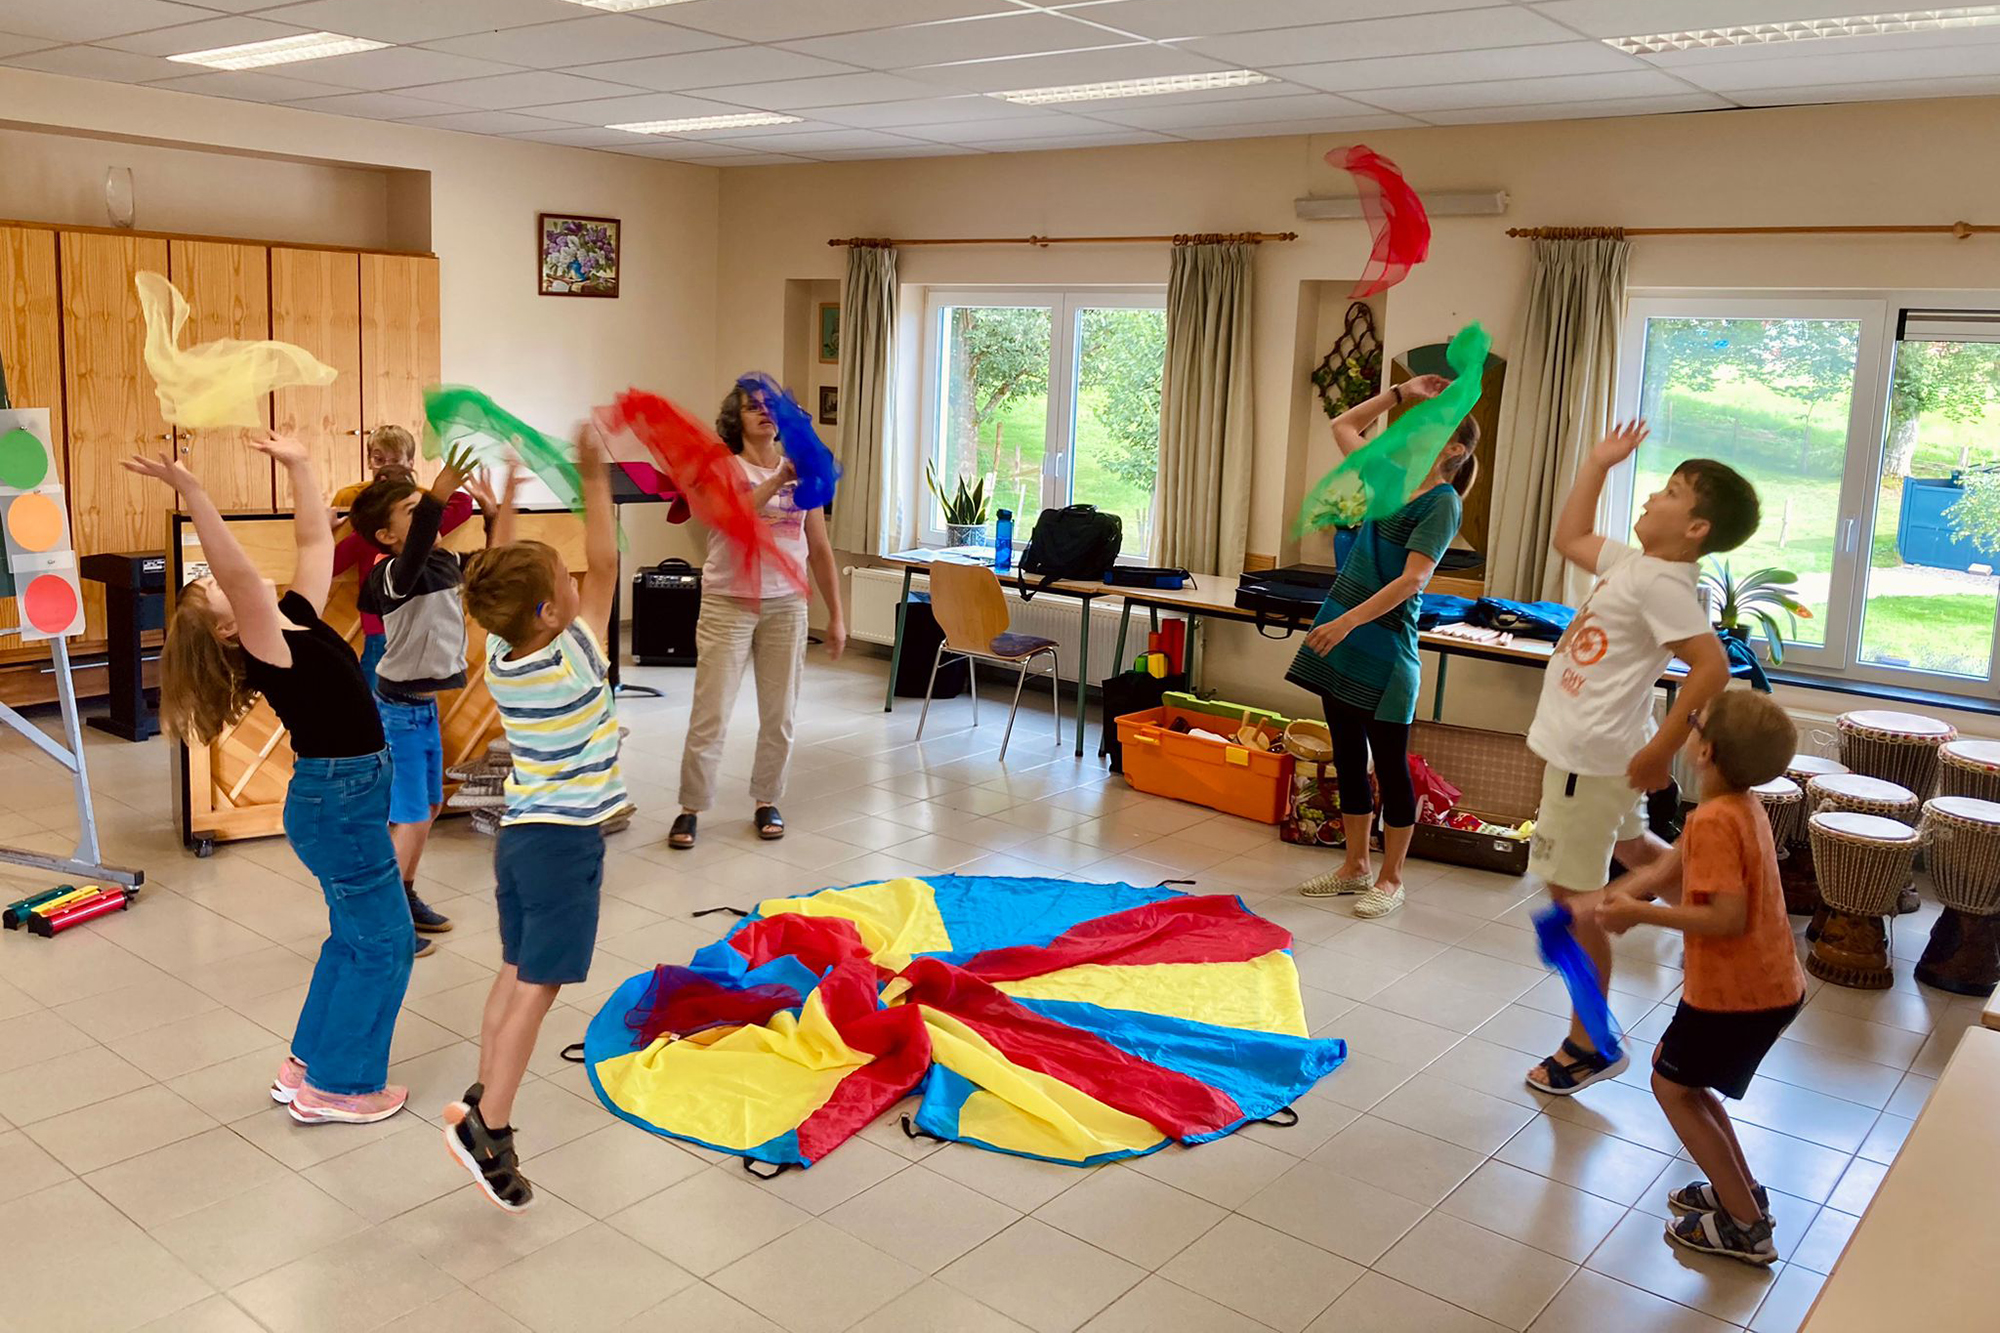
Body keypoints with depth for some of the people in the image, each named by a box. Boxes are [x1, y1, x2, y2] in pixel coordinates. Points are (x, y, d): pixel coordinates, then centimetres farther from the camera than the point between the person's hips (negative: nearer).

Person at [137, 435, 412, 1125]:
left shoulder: (298, 616, 6)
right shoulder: (265, 647, -16)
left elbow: (315, 539, 15)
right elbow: (235, 568, -33)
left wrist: (299, 463, 15)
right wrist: (189, 490, -42)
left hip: (348, 795, 9)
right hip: (338, 801, -9)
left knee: (352, 938, 18)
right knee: (383, 942, 0)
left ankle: (307, 1065, 31)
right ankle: (337, 1087, 12)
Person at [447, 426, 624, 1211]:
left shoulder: (500, 656, -2)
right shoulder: (574, 659, -18)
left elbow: (503, 578, 12)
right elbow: (603, 564, -12)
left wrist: (509, 494, 13)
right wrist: (595, 481, -6)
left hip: (519, 831, 7)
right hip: (565, 843, -7)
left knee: (517, 975, 17)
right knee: (537, 987, -2)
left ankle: (484, 1099, 26)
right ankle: (486, 1126, 0)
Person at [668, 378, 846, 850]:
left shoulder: (803, 474, 7)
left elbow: (820, 550, 9)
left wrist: (836, 615, 7)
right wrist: (778, 480, -31)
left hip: (786, 604, 3)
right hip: (728, 603, -3)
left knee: (780, 713, 7)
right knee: (710, 714, -2)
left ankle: (766, 802, 24)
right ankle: (691, 808, 11)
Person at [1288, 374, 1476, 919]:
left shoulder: (1443, 503, -9)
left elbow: (1412, 579, -19)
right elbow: (1343, 426, 25)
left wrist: (1349, 621, -25)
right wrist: (1400, 393, 19)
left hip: (1383, 643, -8)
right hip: (1341, 634, 8)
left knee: (1390, 763, 2)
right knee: (1347, 757, 13)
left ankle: (1390, 879, 14)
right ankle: (1355, 867, 25)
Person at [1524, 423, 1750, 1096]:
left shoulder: (1660, 581, -21)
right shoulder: (1633, 563, 6)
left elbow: (1712, 667, -30)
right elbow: (1569, 538, 23)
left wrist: (1660, 751, -26)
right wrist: (1596, 464, 17)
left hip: (1590, 755, -10)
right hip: (1591, 746, 10)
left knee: (1572, 893, -1)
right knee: (1629, 846, 31)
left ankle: (1590, 1046, 11)